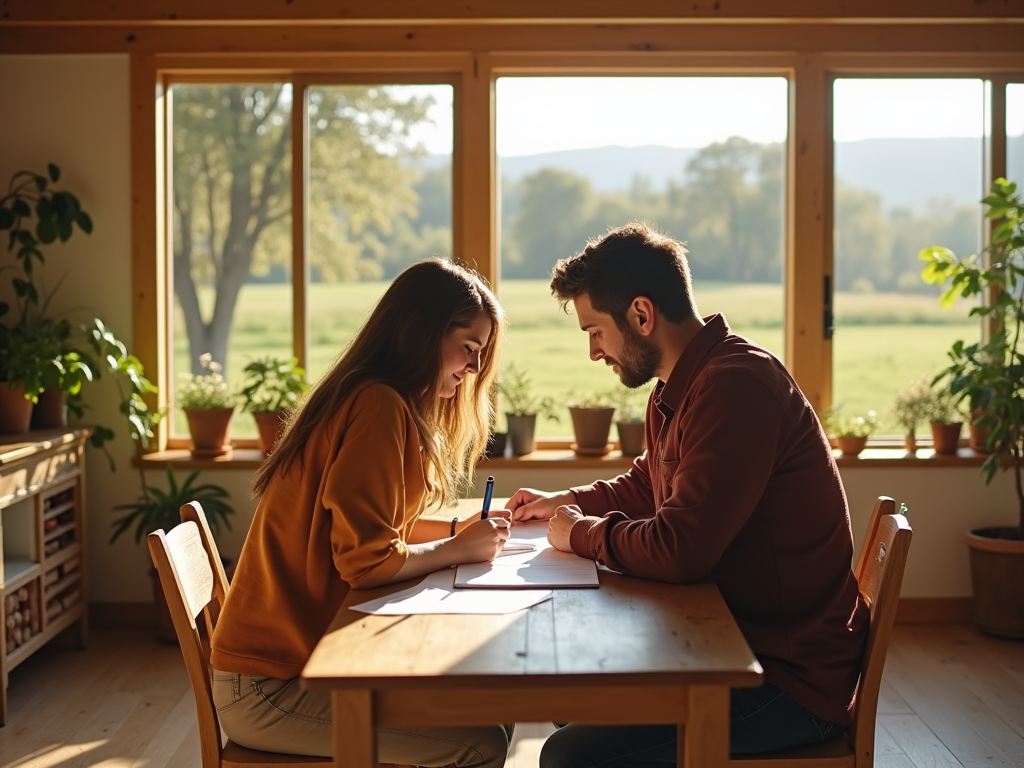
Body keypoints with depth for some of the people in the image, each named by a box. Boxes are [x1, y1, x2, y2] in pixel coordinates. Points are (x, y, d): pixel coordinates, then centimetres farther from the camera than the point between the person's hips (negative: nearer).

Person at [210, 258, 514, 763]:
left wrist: (459, 530, 1)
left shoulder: (383, 402, 11)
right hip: (267, 686, -9)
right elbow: (366, 560, -24)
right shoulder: (379, 405, -19)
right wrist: (459, 549, -10)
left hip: (301, 655, 9)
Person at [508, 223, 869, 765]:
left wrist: (580, 534, -10)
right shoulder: (676, 389, 11)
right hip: (738, 643, 10)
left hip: (793, 679, -10)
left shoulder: (736, 385, -23)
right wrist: (565, 502, 15)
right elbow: (645, 485, 31)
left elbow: (678, 551, -28)